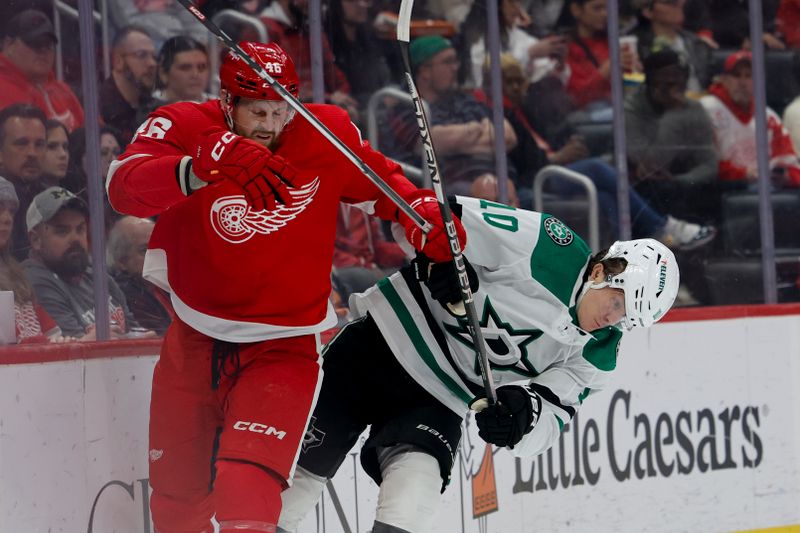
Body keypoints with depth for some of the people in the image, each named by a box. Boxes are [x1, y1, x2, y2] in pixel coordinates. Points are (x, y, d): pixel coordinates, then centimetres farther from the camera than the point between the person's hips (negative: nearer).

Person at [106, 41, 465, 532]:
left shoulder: (325, 135, -9)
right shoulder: (183, 127, -15)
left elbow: (377, 180, 10)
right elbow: (125, 187, -34)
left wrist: (421, 212, -12)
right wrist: (212, 163, -50)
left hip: (281, 346, -2)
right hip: (194, 339, 2)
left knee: (246, 489, -23)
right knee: (176, 491, 17)